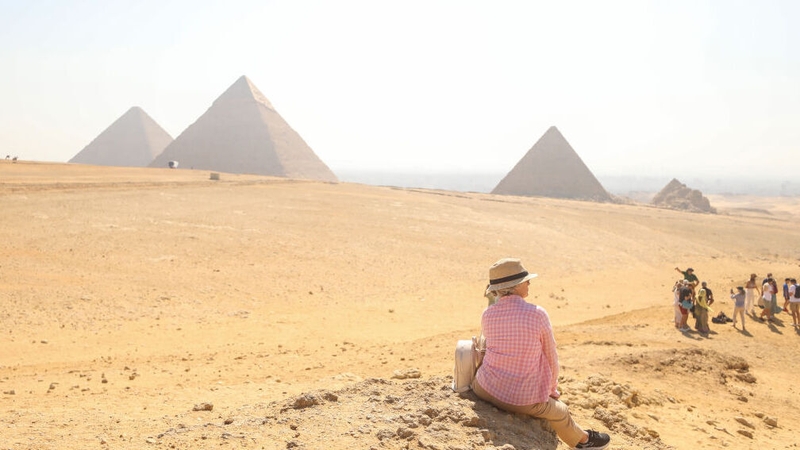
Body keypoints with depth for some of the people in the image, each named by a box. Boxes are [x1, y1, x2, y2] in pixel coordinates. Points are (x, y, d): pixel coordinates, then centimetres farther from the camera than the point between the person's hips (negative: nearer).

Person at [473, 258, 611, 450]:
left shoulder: (487, 315, -4)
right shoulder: (537, 314, -15)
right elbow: (551, 356, -2)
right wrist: (552, 388, 18)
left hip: (485, 390, 3)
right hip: (523, 400, -3)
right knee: (559, 411, 29)